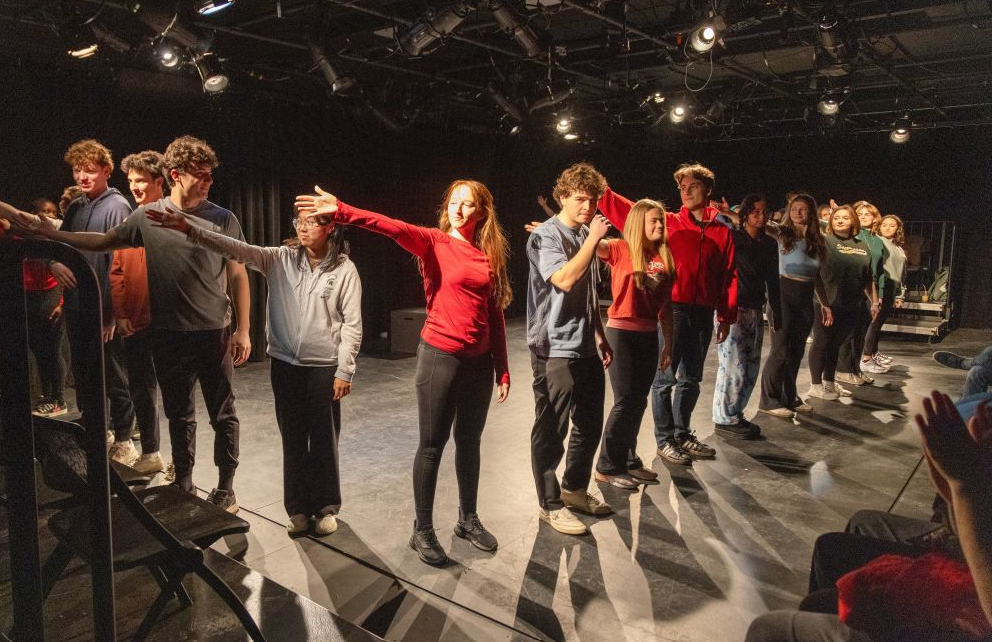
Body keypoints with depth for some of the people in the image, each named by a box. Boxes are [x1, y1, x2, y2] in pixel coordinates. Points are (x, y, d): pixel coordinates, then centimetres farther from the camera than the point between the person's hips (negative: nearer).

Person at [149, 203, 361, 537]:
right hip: (285, 364, 3)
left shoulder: (345, 270, -8)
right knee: (293, 438, 12)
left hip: (324, 367, -3)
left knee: (324, 438, 7)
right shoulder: (280, 259, 1)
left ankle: (325, 506, 24)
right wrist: (189, 229, -22)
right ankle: (298, 507, 26)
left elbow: (352, 324, -7)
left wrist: (344, 371, -9)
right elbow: (237, 249, -10)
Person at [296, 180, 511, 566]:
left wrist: (503, 371, 9)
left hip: (479, 361, 4)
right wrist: (342, 212, -38)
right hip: (440, 355, -4)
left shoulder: (490, 256, 8)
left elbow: (495, 317, 10)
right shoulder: (434, 243, -3)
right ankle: (422, 531, 19)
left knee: (469, 441, 15)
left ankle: (468, 519, 33)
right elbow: (392, 227, -22)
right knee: (432, 444, 4)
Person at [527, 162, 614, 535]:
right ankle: (550, 504, 16)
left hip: (586, 347, 8)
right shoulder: (546, 235, -10)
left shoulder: (584, 234, 14)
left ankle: (575, 489, 34)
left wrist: (600, 336, 19)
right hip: (555, 349, -8)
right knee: (552, 430, 1)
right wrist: (593, 239, -21)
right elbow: (563, 279, -27)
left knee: (589, 424, 16)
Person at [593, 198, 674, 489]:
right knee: (625, 402, -2)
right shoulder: (621, 249, -7)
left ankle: (629, 460, 29)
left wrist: (669, 344, 13)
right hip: (622, 334, -6)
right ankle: (607, 467, 12)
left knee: (639, 402, 13)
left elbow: (665, 305, 12)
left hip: (649, 336, 6)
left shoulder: (664, 258, 8)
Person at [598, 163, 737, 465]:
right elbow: (627, 212, -7)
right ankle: (665, 439, 16)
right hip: (672, 309, -3)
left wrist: (726, 317, 4)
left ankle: (682, 434, 30)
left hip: (703, 313, 4)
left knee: (691, 379, 15)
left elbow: (728, 277, 7)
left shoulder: (722, 231, 8)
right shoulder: (668, 223, 1)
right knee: (665, 378, 3)